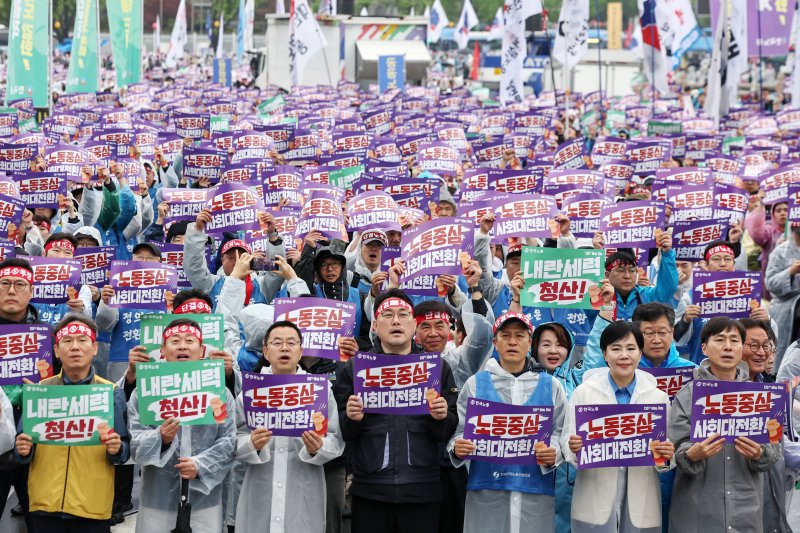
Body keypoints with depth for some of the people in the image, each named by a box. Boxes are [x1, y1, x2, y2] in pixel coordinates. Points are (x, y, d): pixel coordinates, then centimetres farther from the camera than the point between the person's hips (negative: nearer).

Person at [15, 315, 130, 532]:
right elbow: (24, 448, 10)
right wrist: (23, 450, -11)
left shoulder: (112, 393, 2)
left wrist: (116, 450, -17)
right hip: (45, 505, 1)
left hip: (92, 506, -1)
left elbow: (124, 451, 3)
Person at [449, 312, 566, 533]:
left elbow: (561, 432, 6)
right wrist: (458, 448, -16)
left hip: (536, 490, 1)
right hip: (486, 490, 0)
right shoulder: (475, 384, 8)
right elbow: (459, 431, 5)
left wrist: (554, 453, -15)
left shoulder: (550, 386, 10)